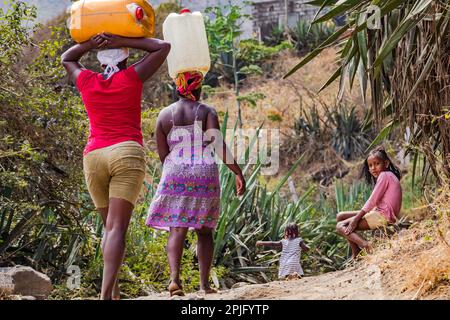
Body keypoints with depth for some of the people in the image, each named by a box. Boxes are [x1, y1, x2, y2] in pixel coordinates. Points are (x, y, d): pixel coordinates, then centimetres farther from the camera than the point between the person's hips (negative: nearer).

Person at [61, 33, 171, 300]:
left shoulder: (87, 82, 13)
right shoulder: (132, 77, 5)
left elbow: (66, 59, 33)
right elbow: (163, 47, 14)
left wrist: (90, 44, 17)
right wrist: (124, 42, 9)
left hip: (93, 157, 4)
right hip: (127, 154, -3)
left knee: (110, 226, 17)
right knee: (118, 228, -12)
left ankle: (114, 289, 9)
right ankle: (106, 294, -25)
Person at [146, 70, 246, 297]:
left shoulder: (164, 115, 7)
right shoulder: (207, 112, 1)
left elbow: (162, 154, 7)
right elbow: (218, 145, -12)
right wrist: (238, 172, -10)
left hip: (175, 175, 1)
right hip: (205, 175, -1)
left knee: (177, 229, -2)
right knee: (204, 230, 10)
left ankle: (174, 277, -24)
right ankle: (204, 284, 7)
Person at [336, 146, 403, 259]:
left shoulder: (384, 175, -10)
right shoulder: (389, 176, 21)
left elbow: (372, 201, -16)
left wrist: (355, 220, -15)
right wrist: (357, 217, 6)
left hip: (383, 216, -10)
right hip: (380, 212, 10)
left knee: (341, 227, -11)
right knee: (340, 217, 13)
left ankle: (366, 245, -31)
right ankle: (355, 254, 4)